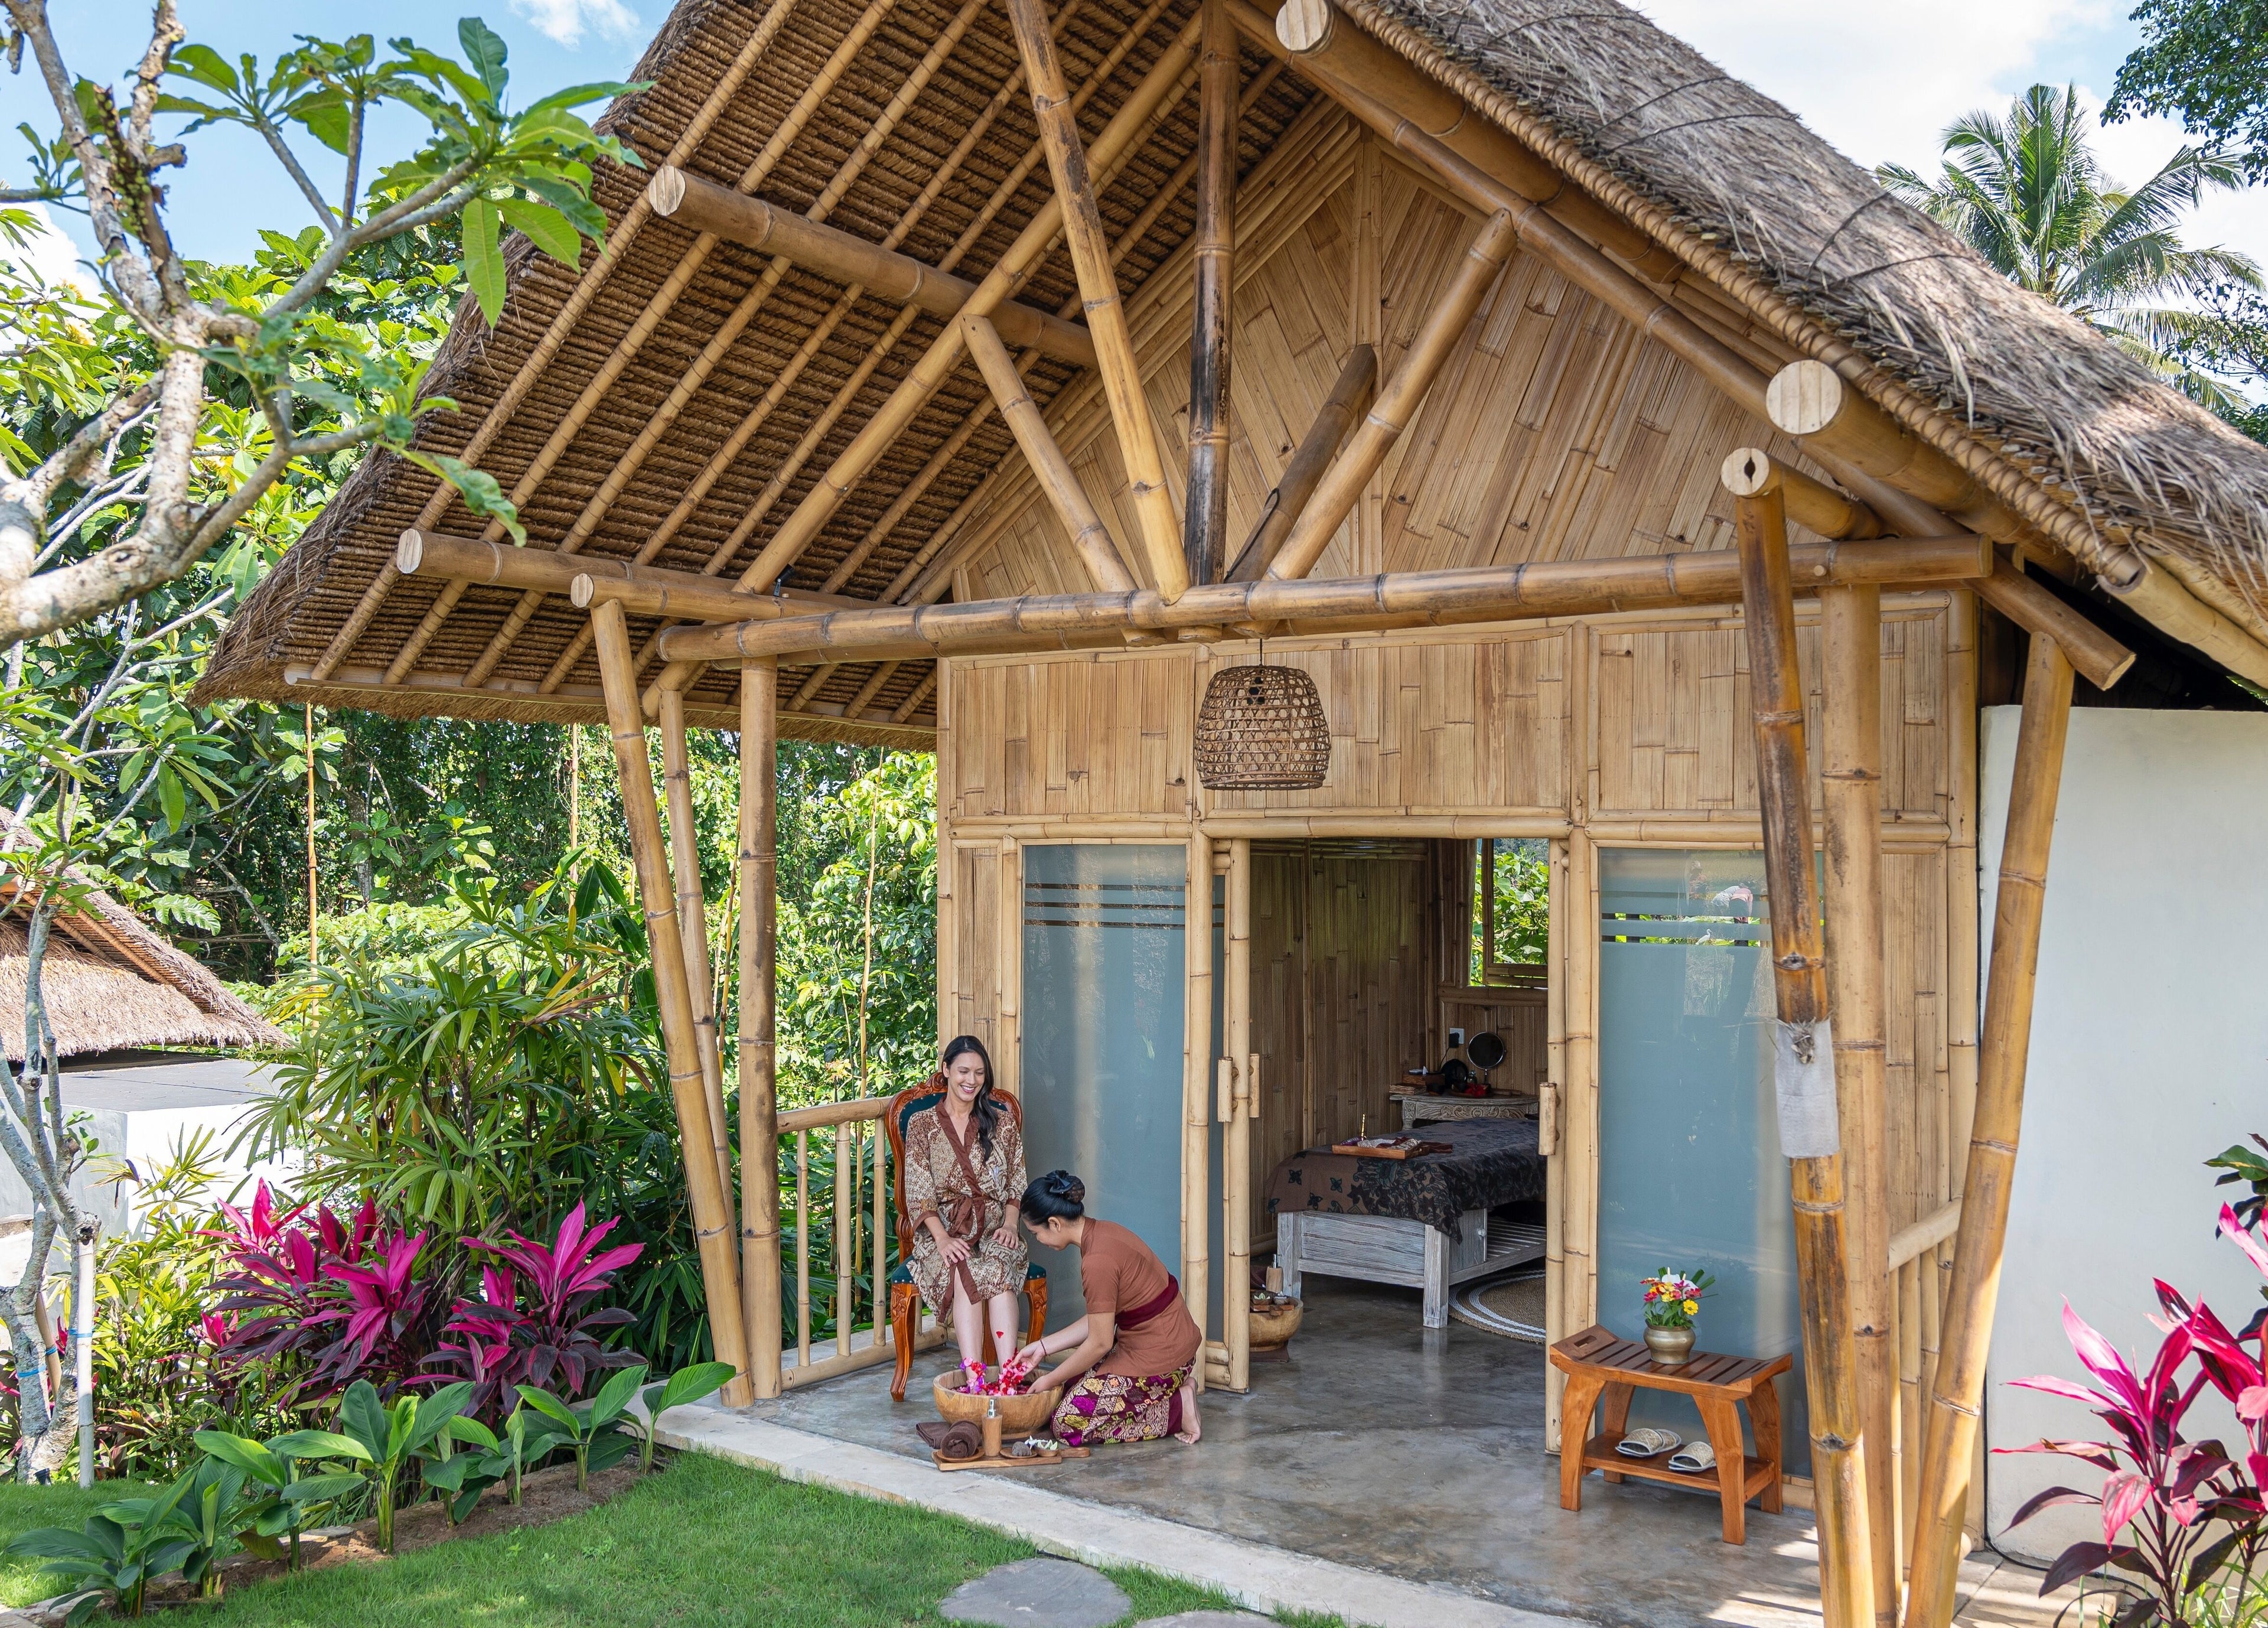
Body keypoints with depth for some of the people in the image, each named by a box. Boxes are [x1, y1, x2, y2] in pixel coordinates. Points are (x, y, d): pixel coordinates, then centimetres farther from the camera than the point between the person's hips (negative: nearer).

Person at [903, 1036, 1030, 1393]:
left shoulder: (1001, 1123, 13)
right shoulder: (922, 1124, 7)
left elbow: (1016, 1185, 12)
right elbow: (920, 1192, -1)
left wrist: (1009, 1224, -8)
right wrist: (943, 1238, -17)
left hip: (993, 1229, 1)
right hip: (944, 1230, -1)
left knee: (999, 1268, -34)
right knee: (965, 1272, -35)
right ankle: (975, 1377, -44)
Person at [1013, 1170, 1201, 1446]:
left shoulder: (1097, 1260, -24)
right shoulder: (1101, 1231, 4)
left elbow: (1100, 1343, -17)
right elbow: (1101, 1320, 10)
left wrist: (1050, 1380, -4)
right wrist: (1043, 1347, 12)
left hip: (1159, 1356, -10)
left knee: (1069, 1424, -4)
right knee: (1072, 1385, 16)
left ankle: (1178, 1408, -1)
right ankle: (1178, 1383, 12)